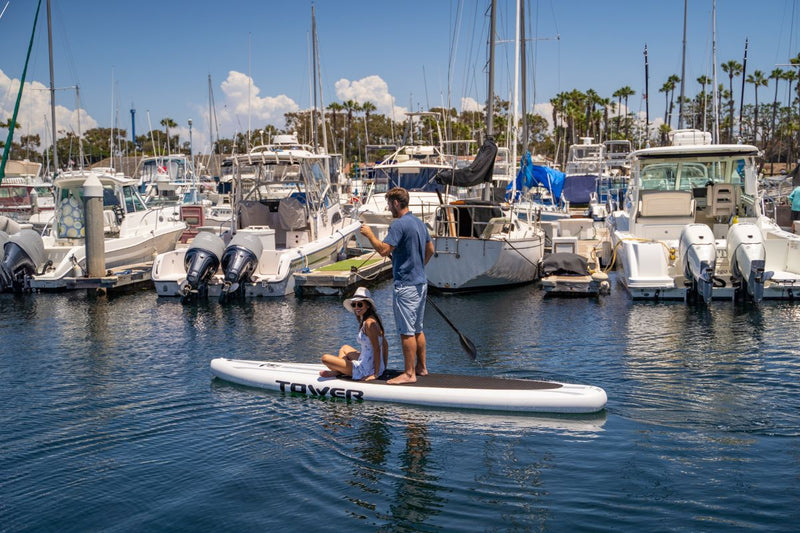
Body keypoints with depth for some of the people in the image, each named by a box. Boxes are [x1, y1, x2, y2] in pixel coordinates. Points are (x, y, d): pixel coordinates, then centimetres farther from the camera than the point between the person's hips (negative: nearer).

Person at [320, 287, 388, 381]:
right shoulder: (373, 320, 9)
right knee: (345, 348, 33)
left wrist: (376, 374, -21)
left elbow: (377, 349, -23)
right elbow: (385, 345, 15)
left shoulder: (369, 323, -20)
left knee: (325, 358, -2)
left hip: (366, 370, -10)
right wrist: (383, 367, 18)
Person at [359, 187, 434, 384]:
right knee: (417, 329, 17)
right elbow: (430, 250, 20)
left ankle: (409, 373, 0)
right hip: (421, 282, 10)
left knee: (407, 331, -4)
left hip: (406, 285, -10)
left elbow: (384, 250, -24)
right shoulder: (419, 223, 13)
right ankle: (421, 367, 25)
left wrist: (369, 234, -11)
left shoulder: (399, 224, -16)